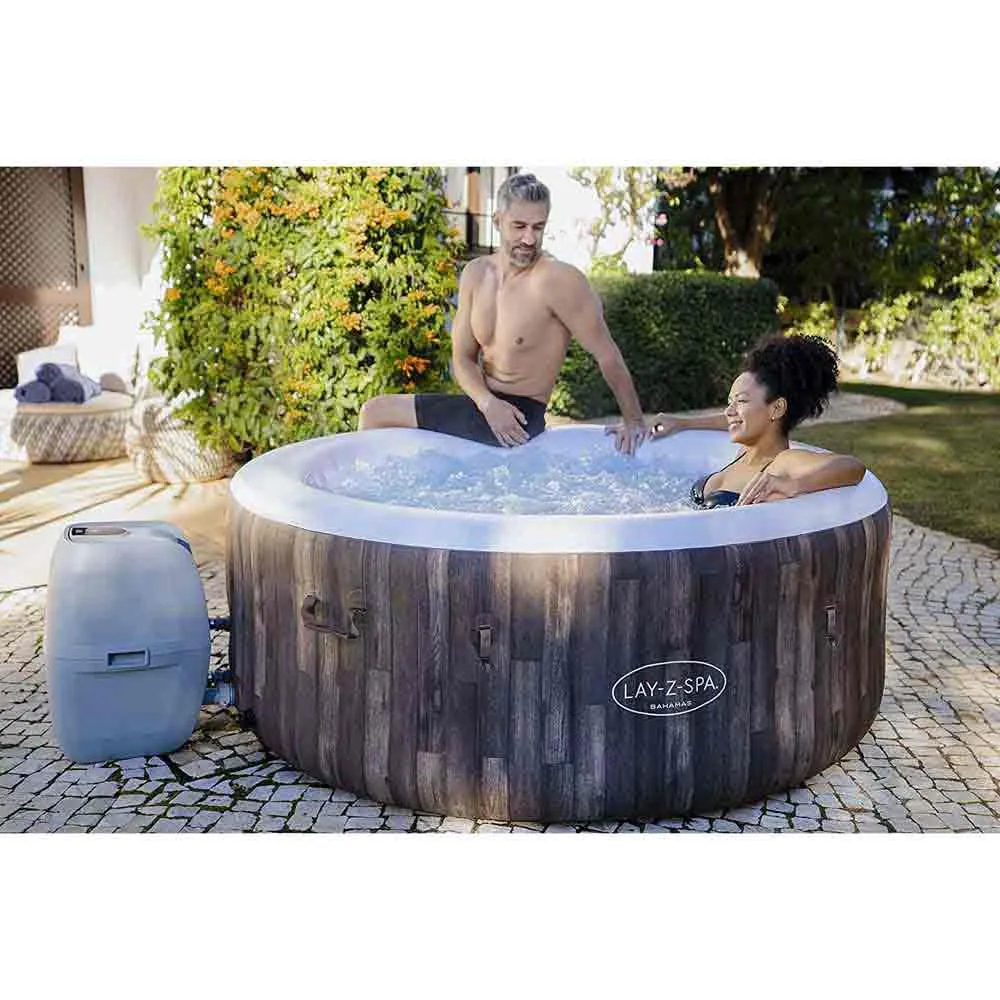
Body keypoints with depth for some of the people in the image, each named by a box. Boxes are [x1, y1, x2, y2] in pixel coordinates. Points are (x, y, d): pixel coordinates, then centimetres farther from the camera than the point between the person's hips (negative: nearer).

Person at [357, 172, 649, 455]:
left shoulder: (558, 280, -18)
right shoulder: (475, 274, 3)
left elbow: (607, 354, -12)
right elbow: (463, 358, 3)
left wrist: (634, 420, -8)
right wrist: (488, 403, -17)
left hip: (520, 417, -6)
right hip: (485, 405, 6)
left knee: (374, 414, -8)